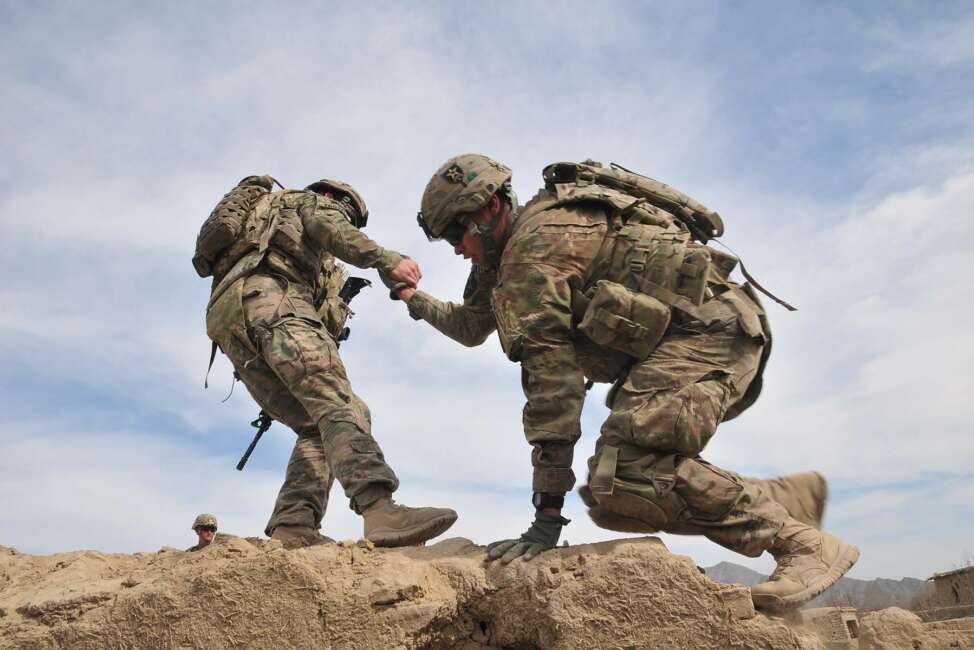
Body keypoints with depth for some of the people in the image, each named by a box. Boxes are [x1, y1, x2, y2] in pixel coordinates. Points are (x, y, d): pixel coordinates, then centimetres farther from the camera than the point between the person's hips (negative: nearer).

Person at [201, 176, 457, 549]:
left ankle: (292, 531, -15)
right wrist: (387, 259, -18)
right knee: (341, 406, -23)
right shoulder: (311, 202, 22)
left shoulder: (267, 220, 43)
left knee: (317, 427, 2)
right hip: (266, 301, -8)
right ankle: (380, 511, -42)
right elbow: (331, 230, -4)